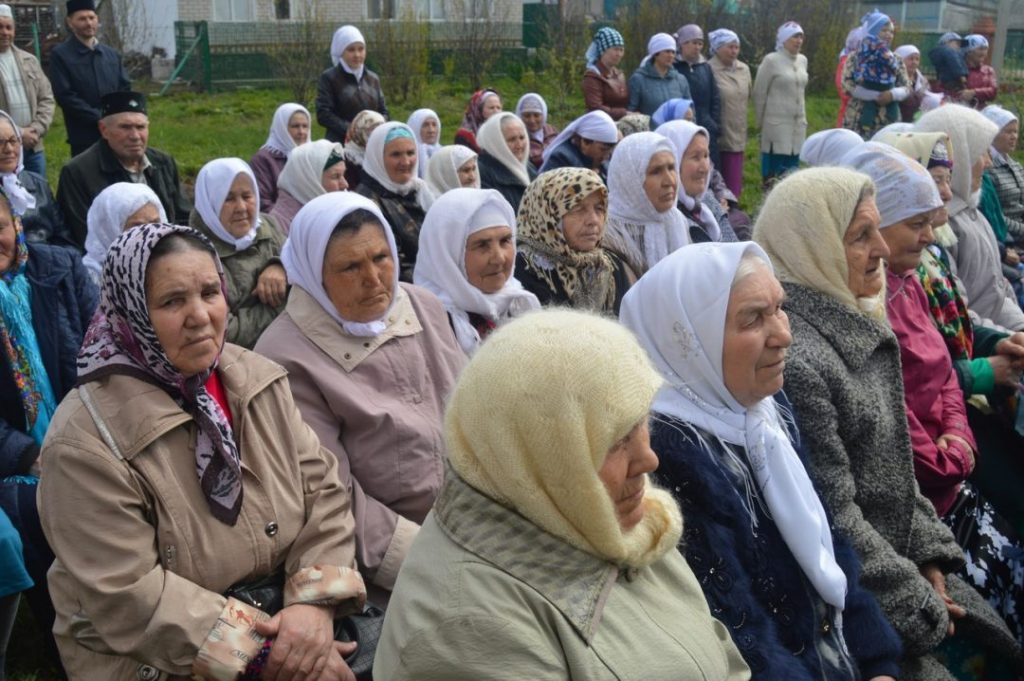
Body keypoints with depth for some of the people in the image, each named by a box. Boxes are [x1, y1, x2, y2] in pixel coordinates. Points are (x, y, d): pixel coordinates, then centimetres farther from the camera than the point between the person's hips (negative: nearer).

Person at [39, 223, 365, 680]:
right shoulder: (86, 440, -16)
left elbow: (321, 489, 0)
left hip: (279, 620, 5)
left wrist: (317, 600, -15)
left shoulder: (258, 380, 0)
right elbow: (128, 595, -17)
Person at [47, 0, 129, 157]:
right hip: (84, 138, -5)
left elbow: (125, 88, 13)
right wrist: (100, 118, -14)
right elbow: (65, 96, -9)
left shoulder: (112, 54, 14)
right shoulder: (60, 55, -2)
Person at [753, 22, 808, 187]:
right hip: (776, 123, -6)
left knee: (792, 170, 8)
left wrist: (803, 119, 16)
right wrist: (761, 122, 1)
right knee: (774, 171, -5)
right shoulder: (771, 60, -8)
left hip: (798, 124, 6)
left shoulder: (803, 60, 10)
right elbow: (759, 93, -4)